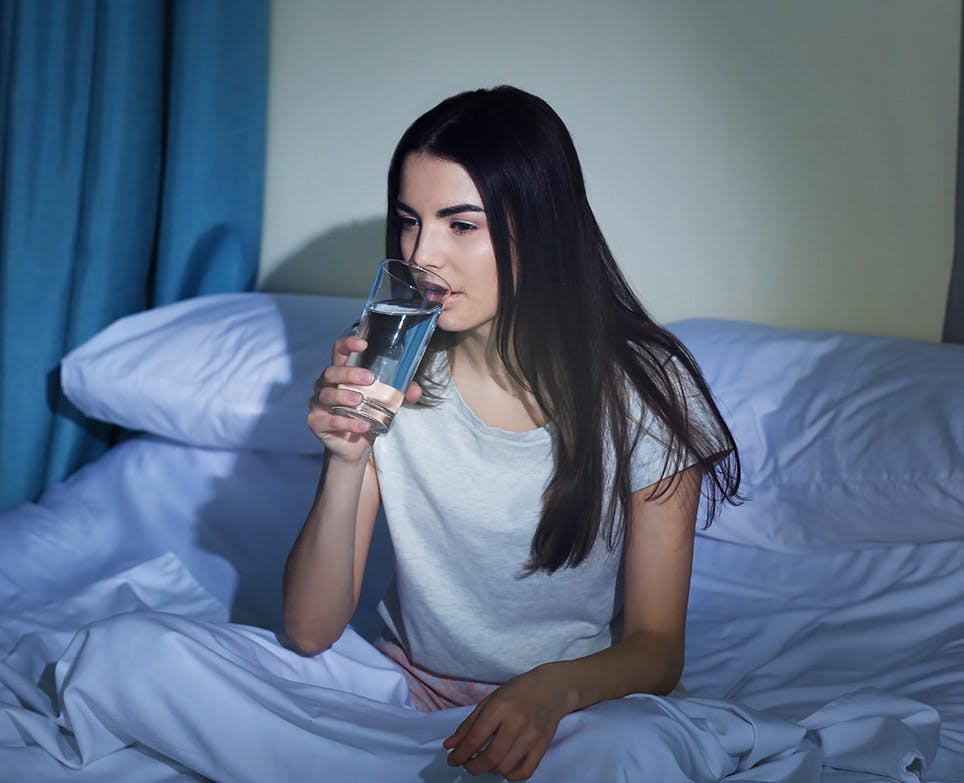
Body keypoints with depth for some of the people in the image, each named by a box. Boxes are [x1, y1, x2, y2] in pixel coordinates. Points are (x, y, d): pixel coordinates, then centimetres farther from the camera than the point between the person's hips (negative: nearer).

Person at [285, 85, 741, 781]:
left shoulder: (644, 388, -11)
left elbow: (656, 647, -8)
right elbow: (312, 632, -7)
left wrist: (554, 689, -31)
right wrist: (347, 462, -24)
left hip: (572, 706, -2)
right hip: (408, 688, 2)